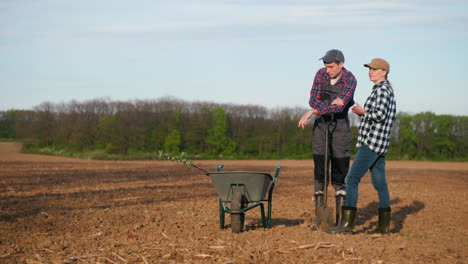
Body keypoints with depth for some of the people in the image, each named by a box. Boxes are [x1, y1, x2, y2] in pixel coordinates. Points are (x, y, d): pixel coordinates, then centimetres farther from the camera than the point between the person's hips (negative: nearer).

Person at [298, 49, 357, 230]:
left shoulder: (350, 80, -16)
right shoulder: (321, 74, -4)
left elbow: (339, 106, -27)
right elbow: (313, 100, -8)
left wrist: (312, 112, -32)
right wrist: (330, 106, -26)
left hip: (340, 125, -3)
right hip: (321, 124, 3)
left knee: (340, 170, -4)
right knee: (320, 169, 0)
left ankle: (341, 217, 1)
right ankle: (318, 216, 3)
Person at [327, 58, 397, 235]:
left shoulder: (382, 89, -11)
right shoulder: (386, 90, 20)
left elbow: (380, 115, -23)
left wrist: (364, 112, -8)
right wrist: (364, 114, 14)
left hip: (371, 143, -11)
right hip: (379, 145, 11)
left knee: (352, 180, -12)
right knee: (379, 183, 10)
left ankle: (347, 224, -15)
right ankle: (384, 225, 12)